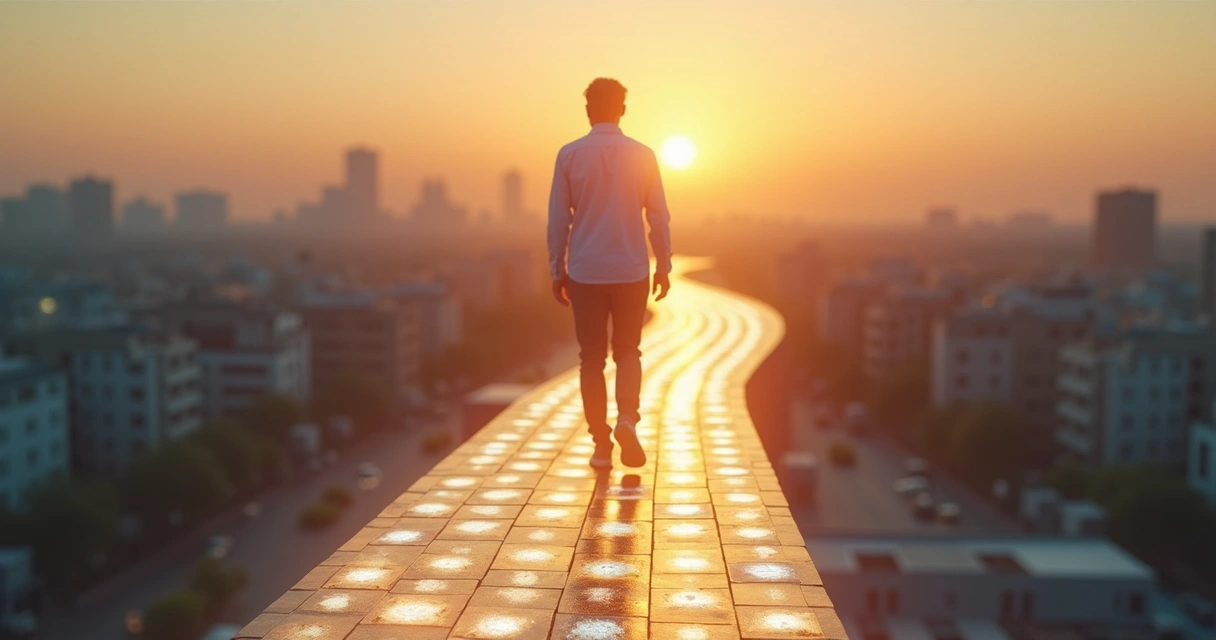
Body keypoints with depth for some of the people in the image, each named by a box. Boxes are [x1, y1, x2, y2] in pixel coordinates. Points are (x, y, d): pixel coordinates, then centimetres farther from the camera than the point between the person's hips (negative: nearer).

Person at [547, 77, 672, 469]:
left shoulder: (569, 155, -3)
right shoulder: (642, 155, -1)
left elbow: (558, 219, -1)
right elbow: (659, 218, 1)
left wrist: (557, 272, 7)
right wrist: (663, 267, 11)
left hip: (585, 274, 0)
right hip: (631, 272, 1)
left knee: (592, 359, 8)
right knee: (628, 352, 14)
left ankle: (602, 445, 8)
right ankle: (627, 418, -9)